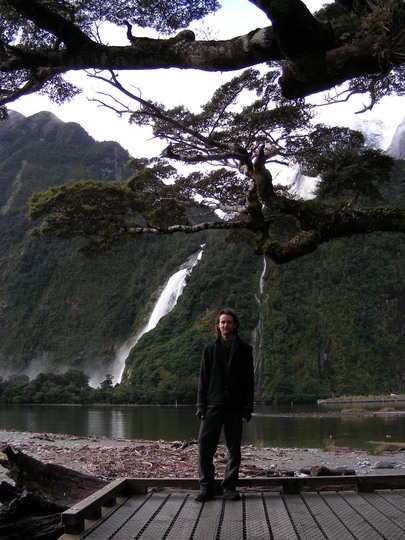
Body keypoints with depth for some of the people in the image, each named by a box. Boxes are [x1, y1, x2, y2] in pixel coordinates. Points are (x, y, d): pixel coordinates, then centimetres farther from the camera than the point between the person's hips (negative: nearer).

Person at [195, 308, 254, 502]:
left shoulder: (244, 349, 6)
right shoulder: (210, 348, 7)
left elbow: (249, 381, 4)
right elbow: (203, 379, 6)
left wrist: (247, 409, -2)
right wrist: (201, 406, -2)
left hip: (235, 407, 0)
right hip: (213, 406, 0)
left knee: (234, 448, 6)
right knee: (204, 446, -5)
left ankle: (230, 486, 19)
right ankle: (206, 487, 6)